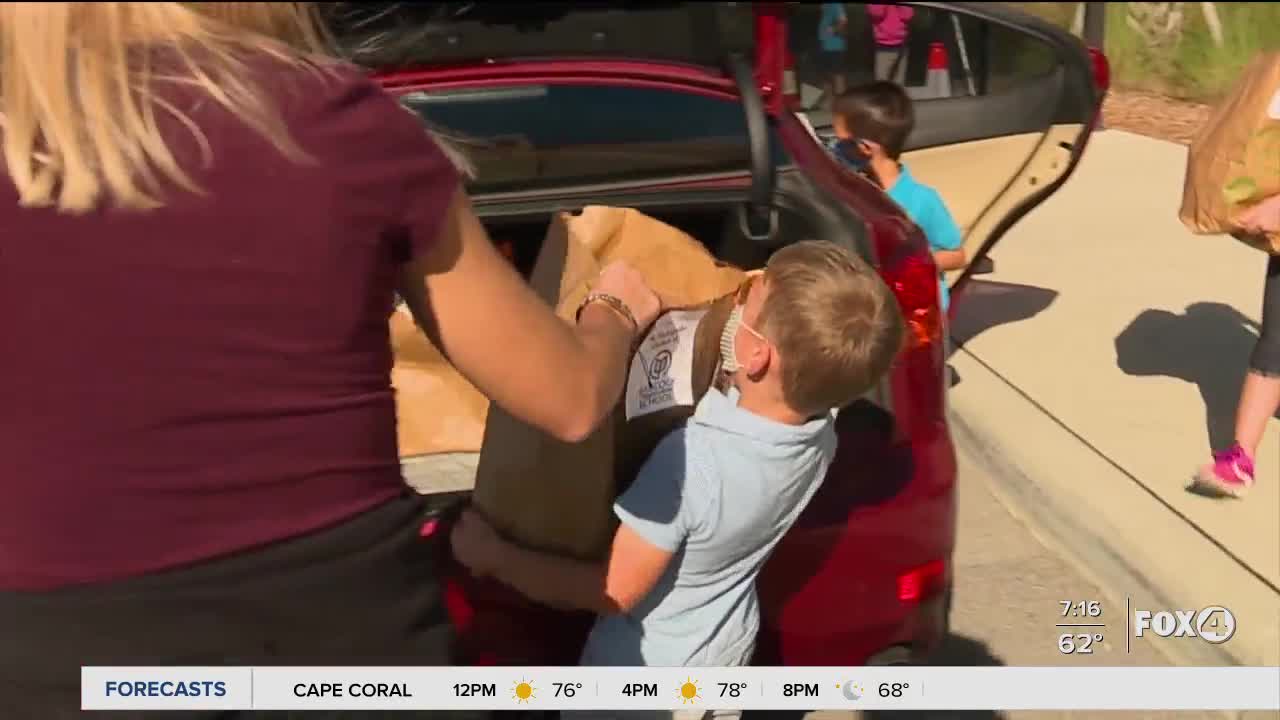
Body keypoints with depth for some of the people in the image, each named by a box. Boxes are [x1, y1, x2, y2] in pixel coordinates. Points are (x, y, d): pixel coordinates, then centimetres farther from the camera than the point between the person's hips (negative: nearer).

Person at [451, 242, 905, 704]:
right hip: (729, 649, 6)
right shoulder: (822, 429, -19)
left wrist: (493, 555, -19)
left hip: (647, 671, -6)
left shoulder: (694, 459, -38)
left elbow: (615, 590, -28)